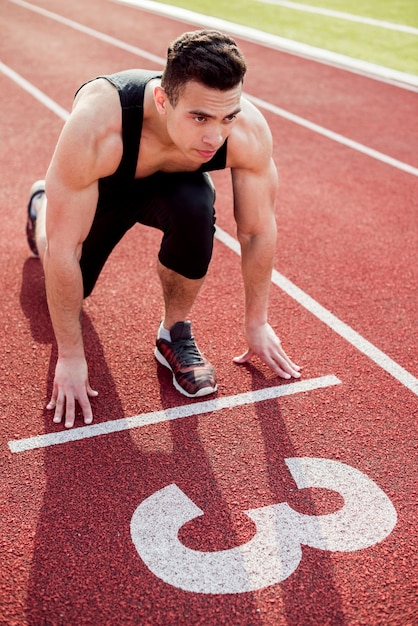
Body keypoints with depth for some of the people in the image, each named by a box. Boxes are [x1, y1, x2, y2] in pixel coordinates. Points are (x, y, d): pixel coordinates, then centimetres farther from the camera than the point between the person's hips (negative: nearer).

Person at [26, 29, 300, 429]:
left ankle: (175, 334, -8)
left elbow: (258, 230, -20)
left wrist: (256, 323, -11)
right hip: (100, 186, 0)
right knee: (68, 282, 14)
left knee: (195, 210, -34)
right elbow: (63, 250, -36)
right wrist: (70, 357, -28)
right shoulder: (97, 127, -44)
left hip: (172, 181, 1)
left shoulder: (249, 130, -36)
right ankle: (42, 206, 45)